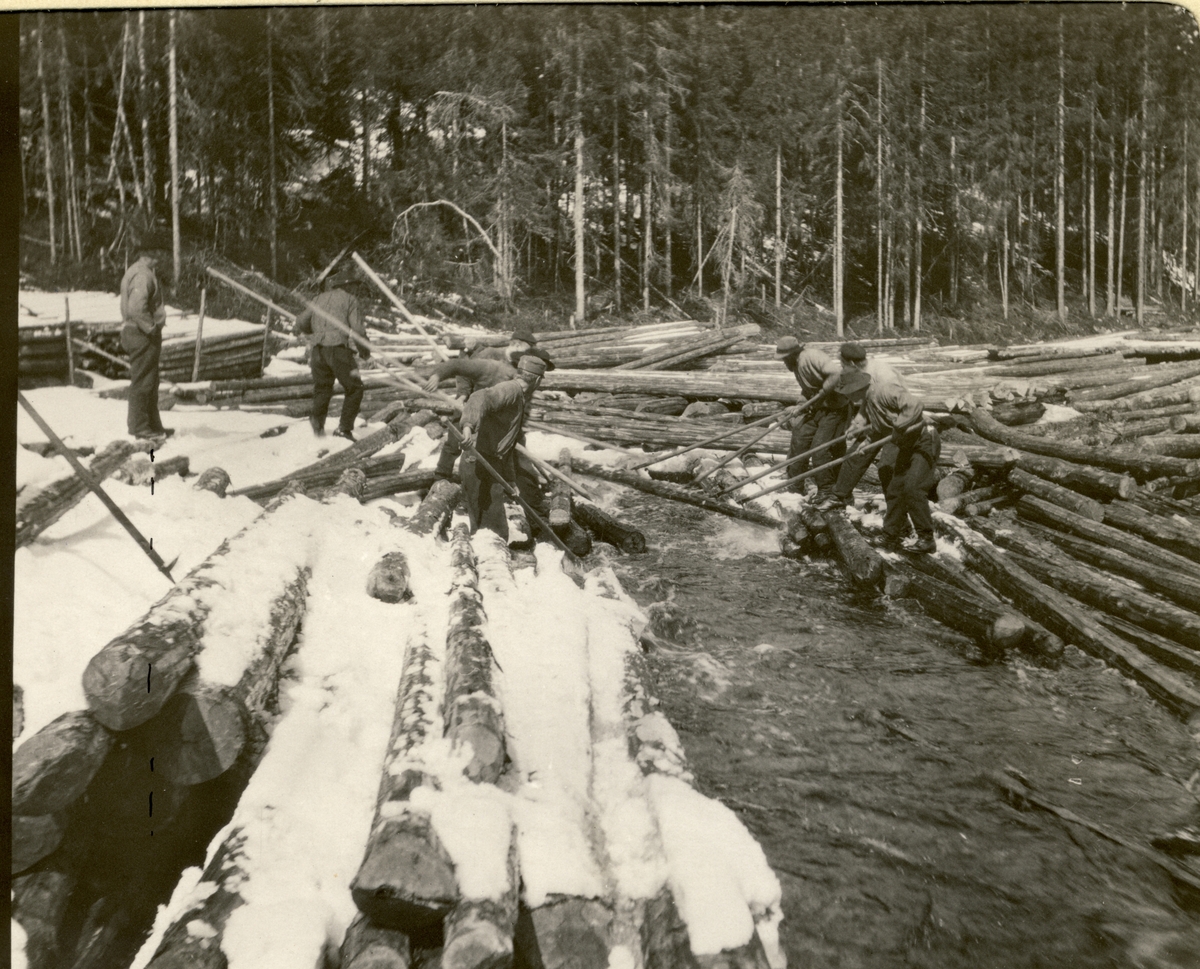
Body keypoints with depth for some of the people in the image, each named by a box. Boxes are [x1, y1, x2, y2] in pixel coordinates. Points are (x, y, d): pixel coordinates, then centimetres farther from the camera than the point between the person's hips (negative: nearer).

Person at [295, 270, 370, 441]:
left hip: (318, 349, 5)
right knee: (354, 388, 4)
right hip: (339, 348, -5)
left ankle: (318, 420, -3)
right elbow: (358, 329, -3)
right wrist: (365, 351, 12)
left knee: (322, 388, 17)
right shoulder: (349, 300, 6)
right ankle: (344, 427, -5)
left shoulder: (319, 300, 19)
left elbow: (300, 324, 18)